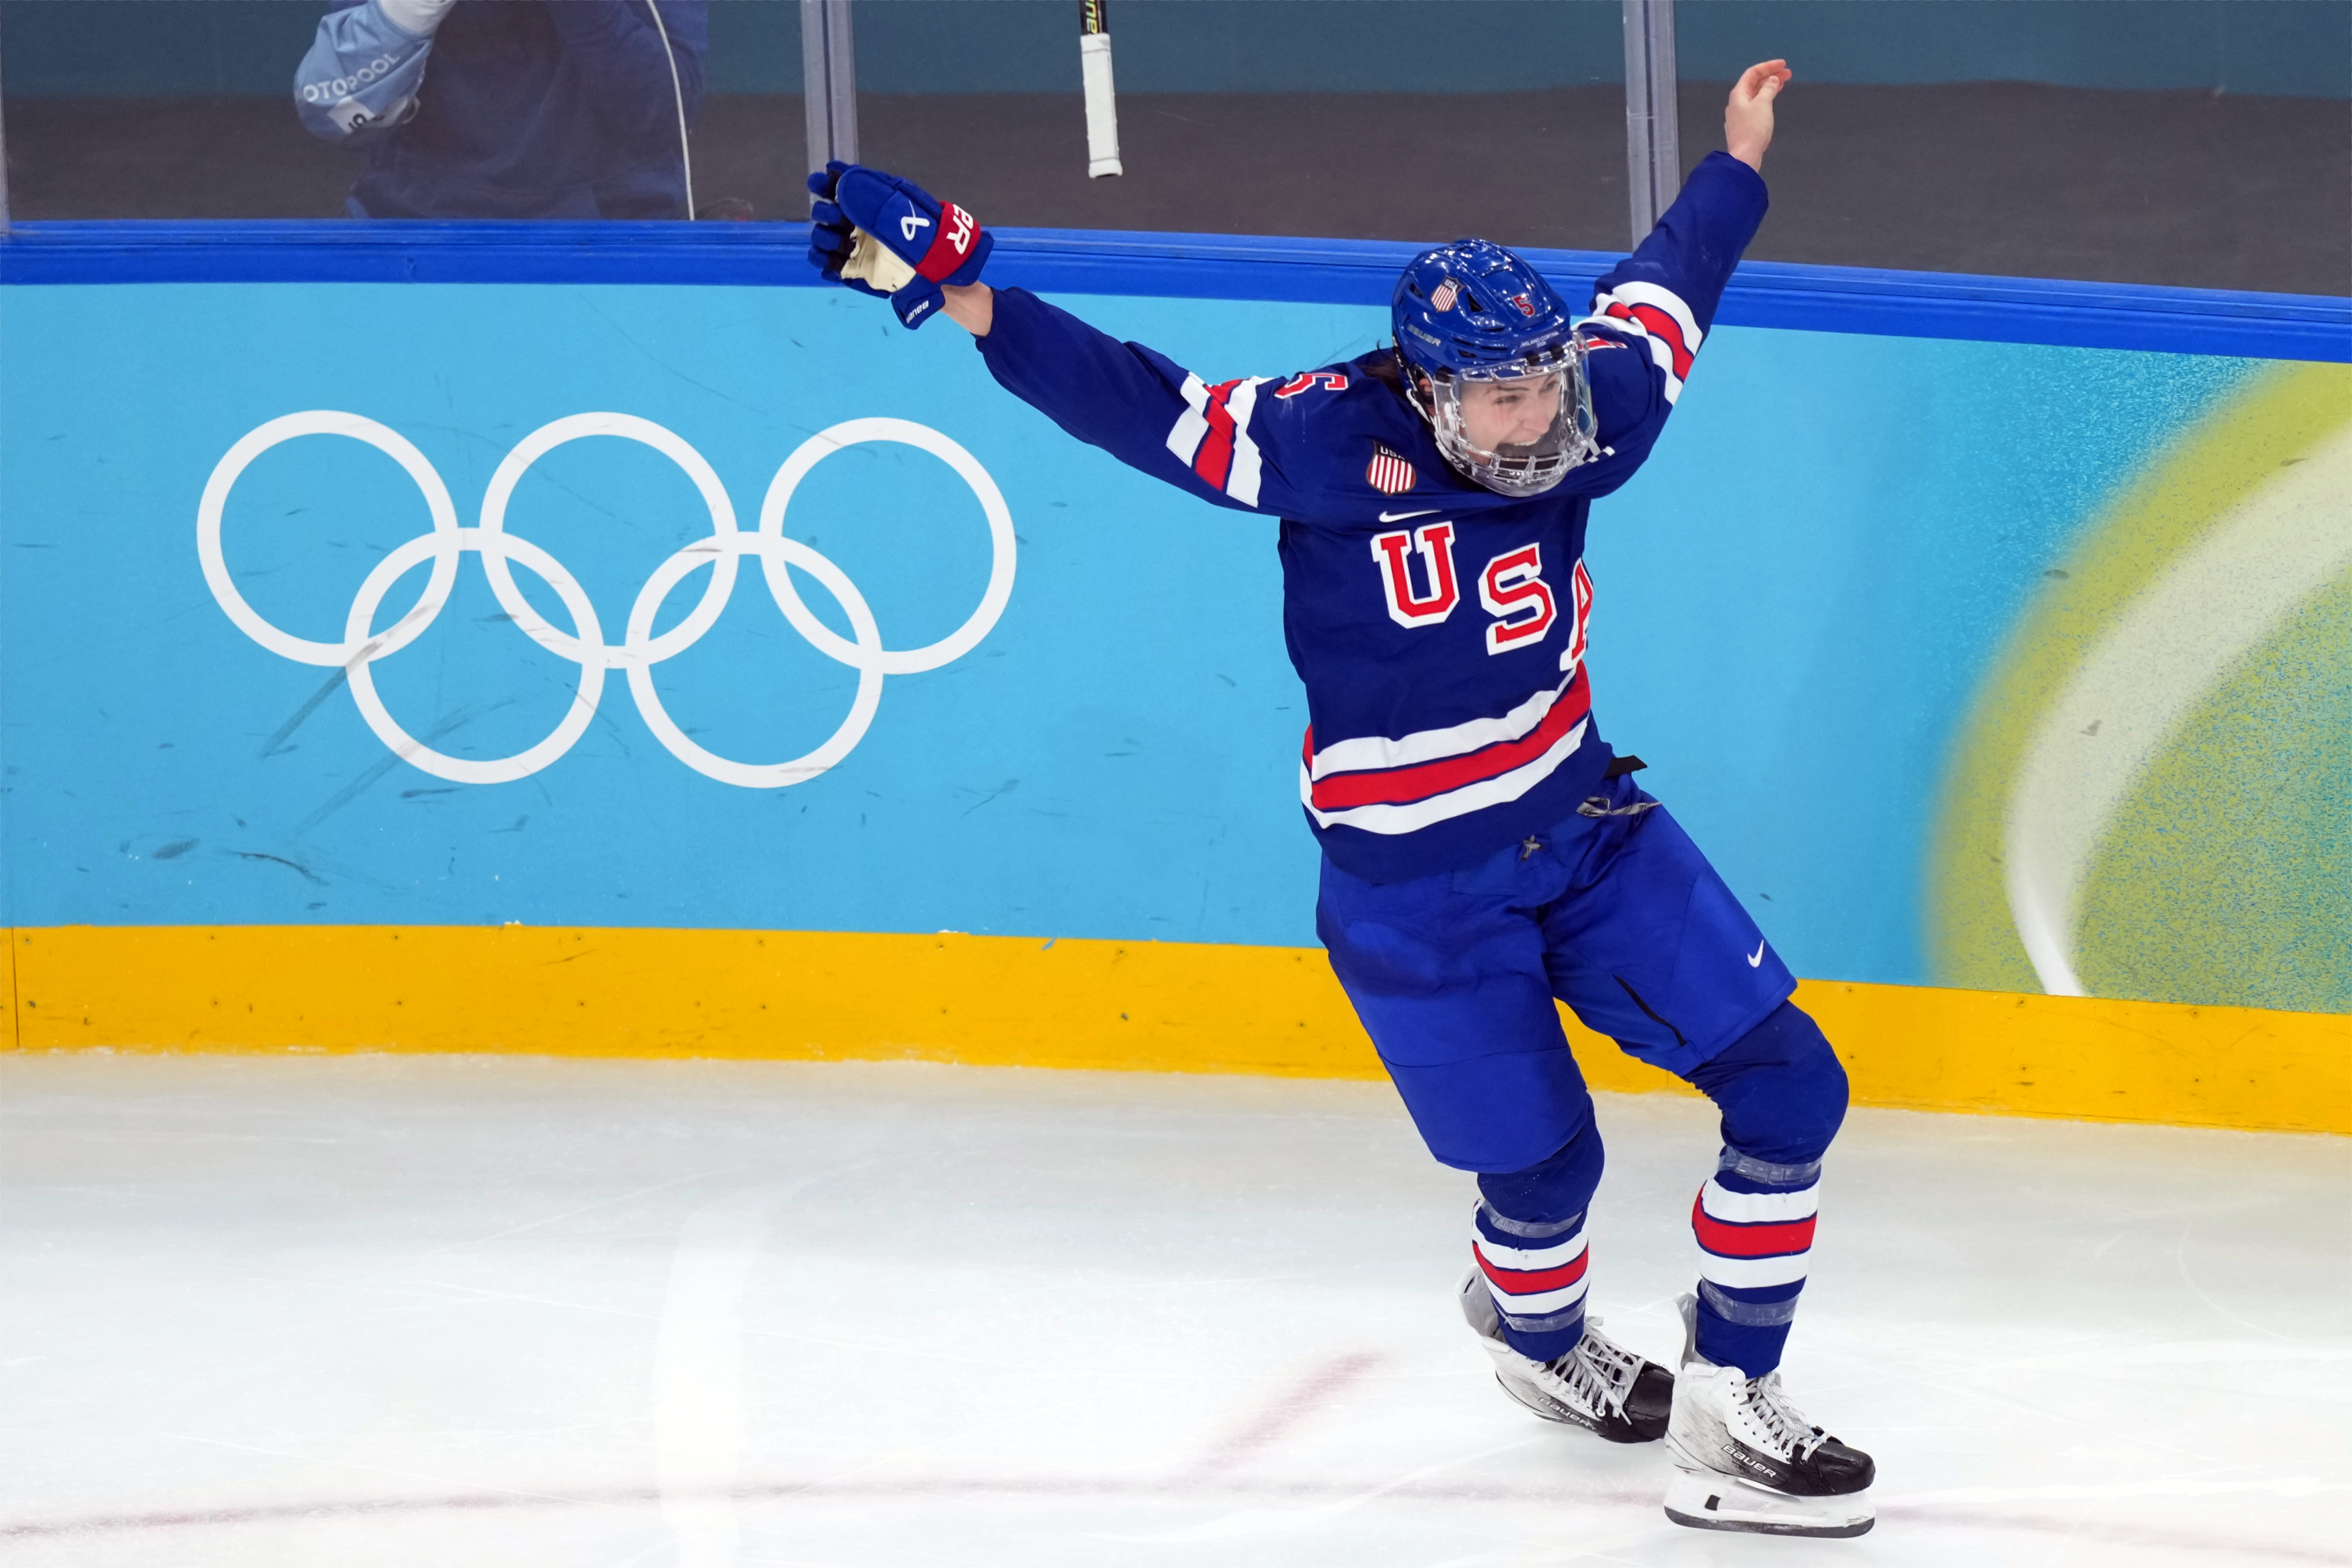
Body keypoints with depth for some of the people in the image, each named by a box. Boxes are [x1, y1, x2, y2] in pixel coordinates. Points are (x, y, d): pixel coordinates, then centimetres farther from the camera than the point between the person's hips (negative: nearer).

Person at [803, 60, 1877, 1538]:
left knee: (1790, 1087, -2)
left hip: (1586, 827, 5)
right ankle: (1538, 1337, 43)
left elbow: (1654, 302, 13)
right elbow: (1140, 405, -23)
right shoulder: (1334, 442, -22)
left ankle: (1727, 1418, 11)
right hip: (1414, 887, -5)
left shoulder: (1583, 424, -7)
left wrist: (1738, 164, 28)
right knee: (1543, 1164, 6)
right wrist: (961, 293, -32)